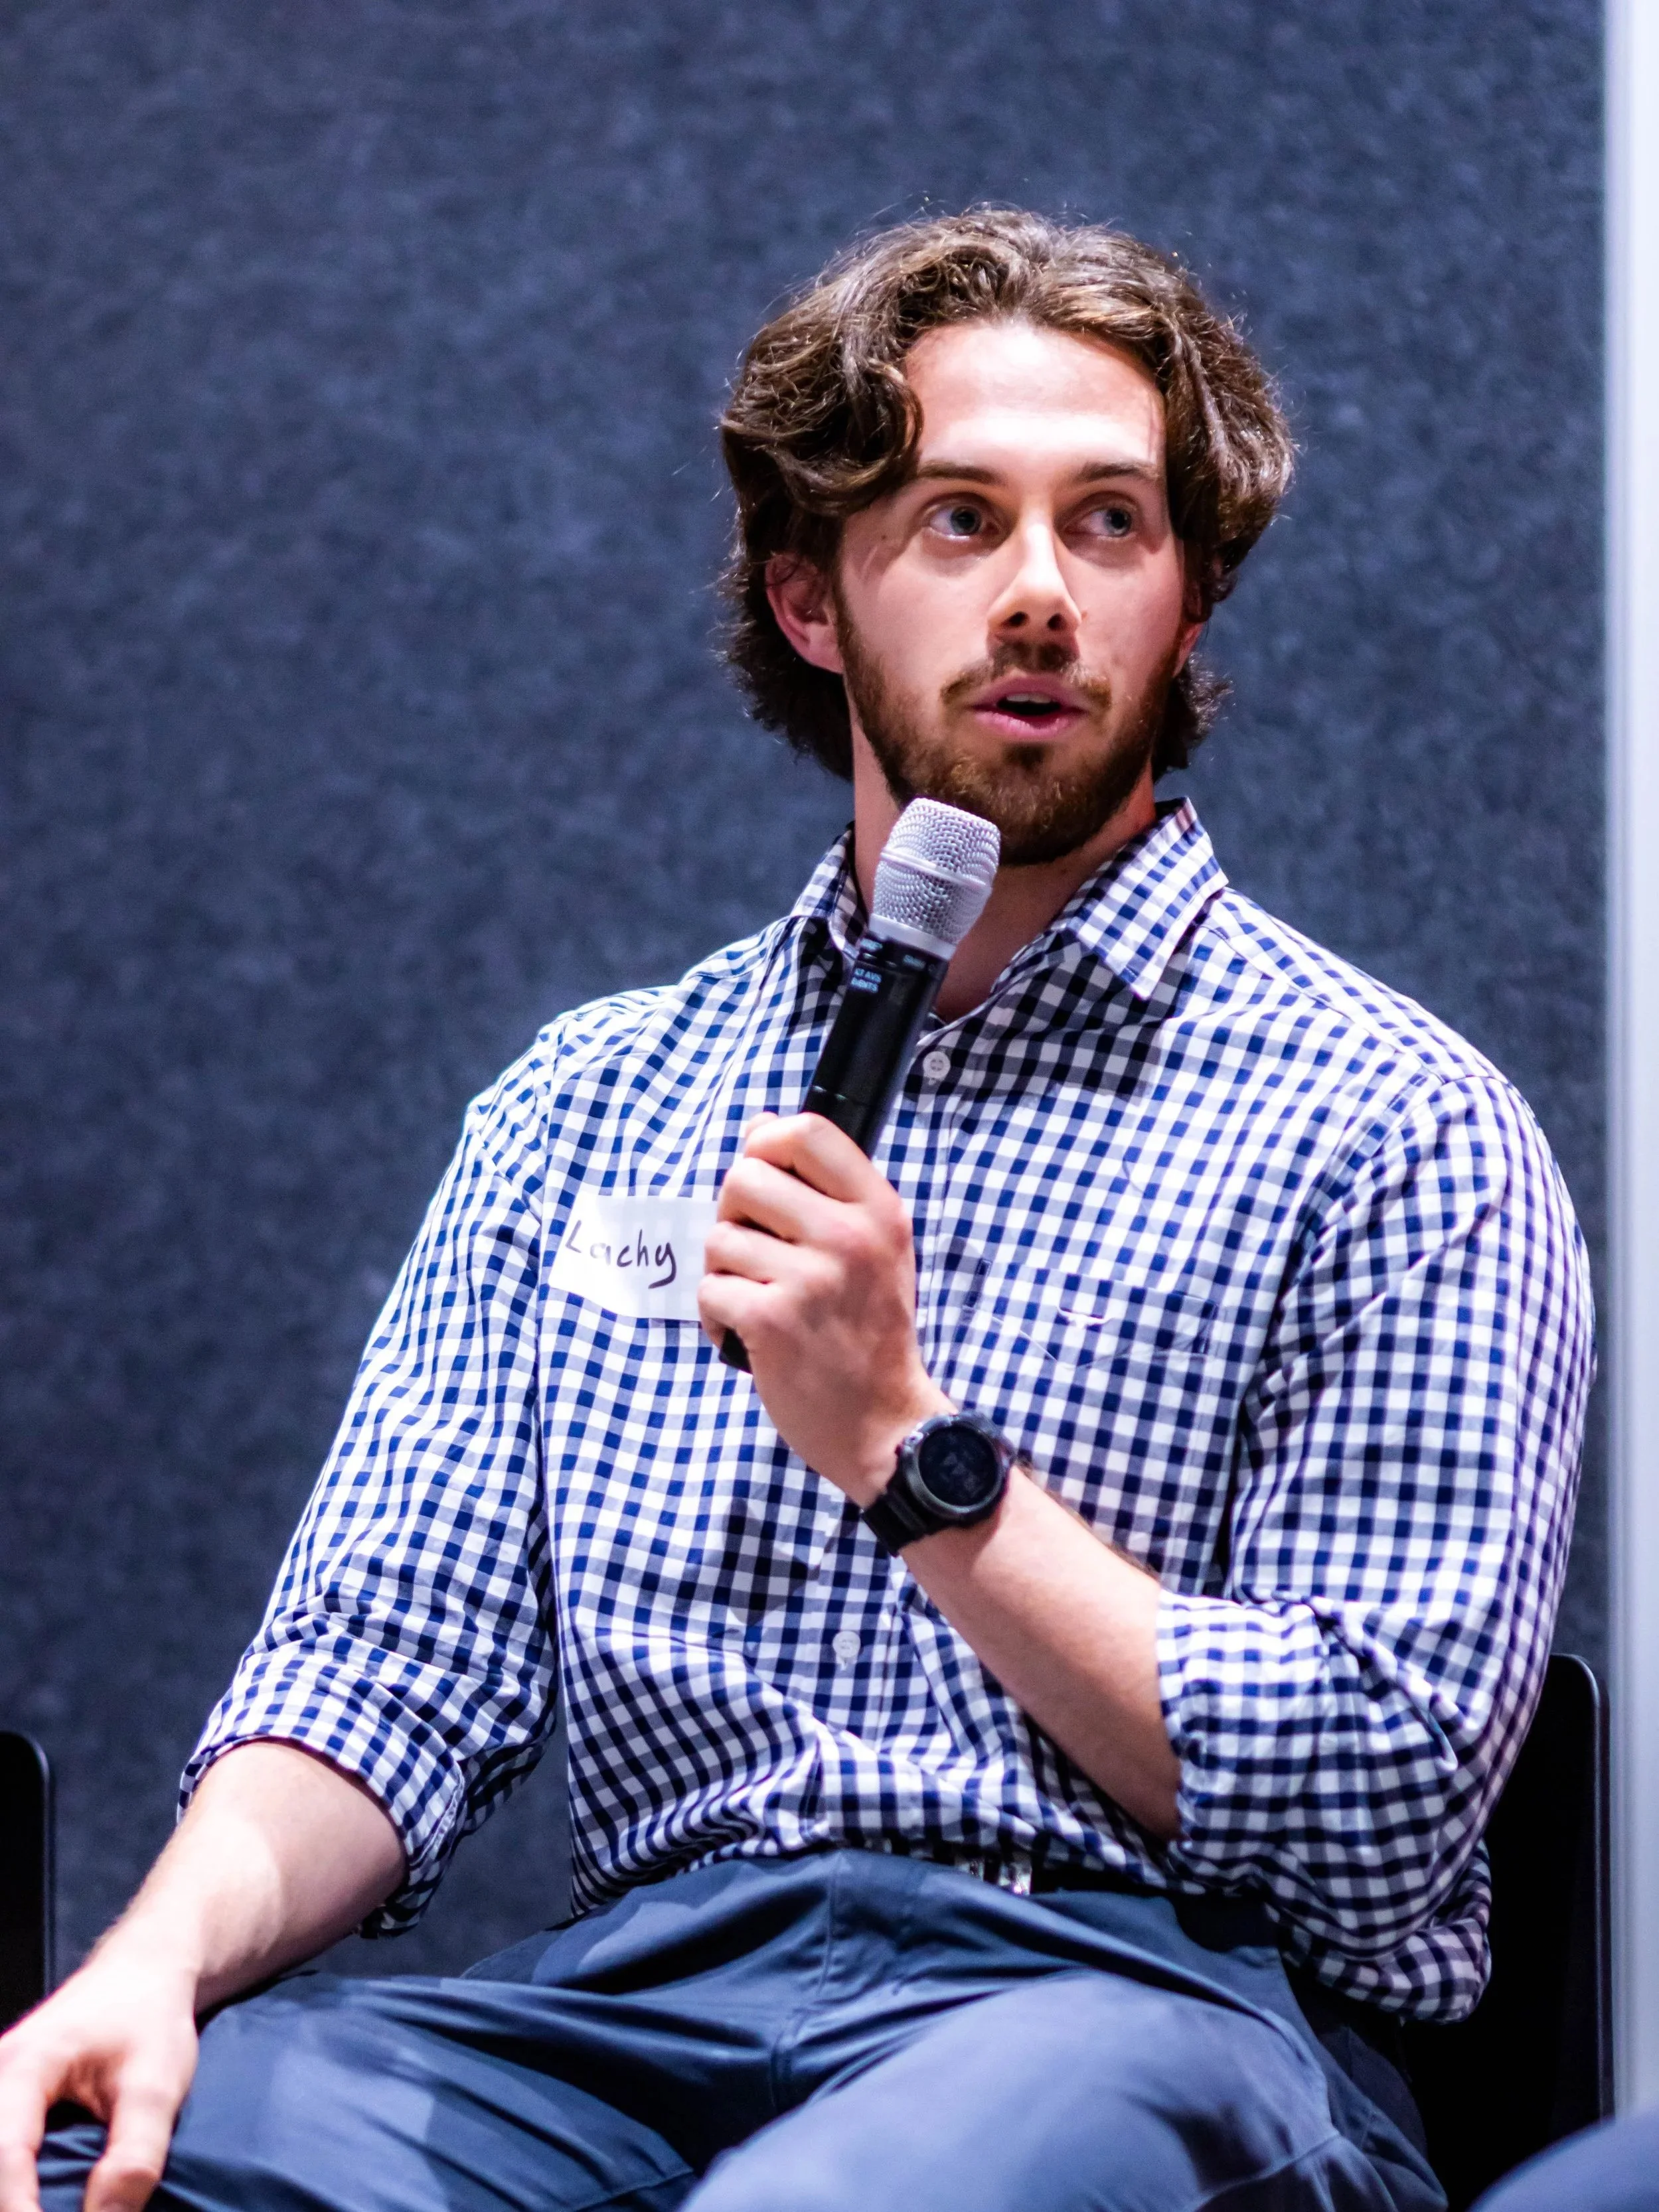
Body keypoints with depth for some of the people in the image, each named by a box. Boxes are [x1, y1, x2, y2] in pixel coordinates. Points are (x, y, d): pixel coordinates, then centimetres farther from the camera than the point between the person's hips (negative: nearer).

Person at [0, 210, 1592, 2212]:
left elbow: (1387, 1817, -4)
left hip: (1141, 1994, -3)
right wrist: (163, 1959, -11)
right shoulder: (585, 1099, 18)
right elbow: (388, 1667, 9)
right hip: (637, 2000, 3)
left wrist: (917, 1458, -12)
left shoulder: (1381, 1124, 4)